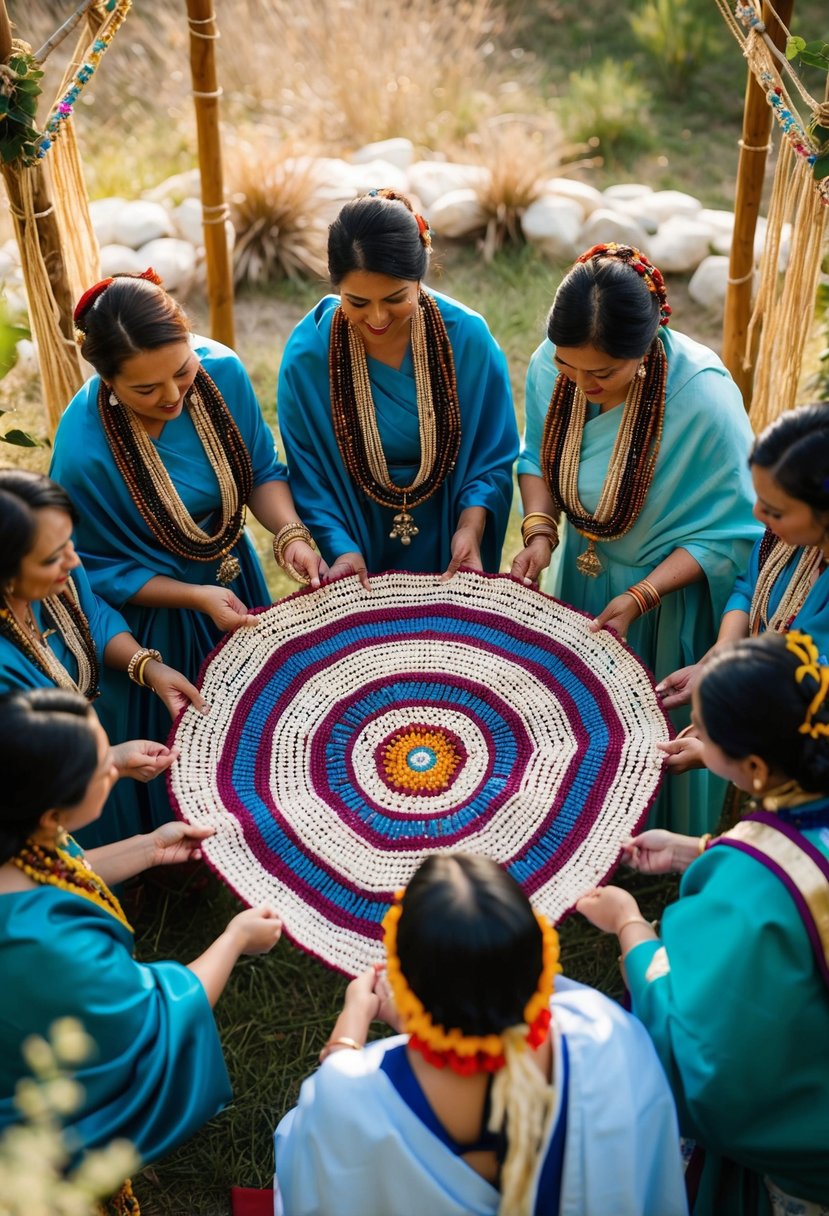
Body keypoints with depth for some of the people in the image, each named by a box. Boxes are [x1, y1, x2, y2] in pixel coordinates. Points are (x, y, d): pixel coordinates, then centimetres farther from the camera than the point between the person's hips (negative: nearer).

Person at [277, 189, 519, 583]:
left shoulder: (468, 337, -17)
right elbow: (308, 473, -9)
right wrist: (340, 547, -22)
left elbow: (493, 453, -7)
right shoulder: (307, 354, -18)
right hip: (359, 548, -1)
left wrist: (471, 526, -21)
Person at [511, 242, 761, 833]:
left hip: (672, 591, -5)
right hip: (582, 570, 5)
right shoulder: (550, 365, -20)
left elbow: (727, 534, -23)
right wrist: (540, 530, -18)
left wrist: (640, 597, -30)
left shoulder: (705, 398, -35)